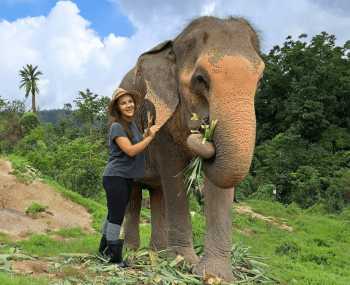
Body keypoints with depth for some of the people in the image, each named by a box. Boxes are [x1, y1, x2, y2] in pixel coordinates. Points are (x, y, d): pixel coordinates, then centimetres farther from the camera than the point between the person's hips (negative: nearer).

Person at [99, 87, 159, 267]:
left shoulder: (132, 124, 10)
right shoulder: (117, 127, -16)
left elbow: (139, 144, 14)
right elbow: (131, 151, -23)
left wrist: (147, 133, 1)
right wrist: (150, 136, -18)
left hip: (127, 177, 9)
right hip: (115, 177, -9)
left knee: (114, 215, 19)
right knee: (116, 217, -3)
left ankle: (104, 249, 33)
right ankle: (115, 257, 6)